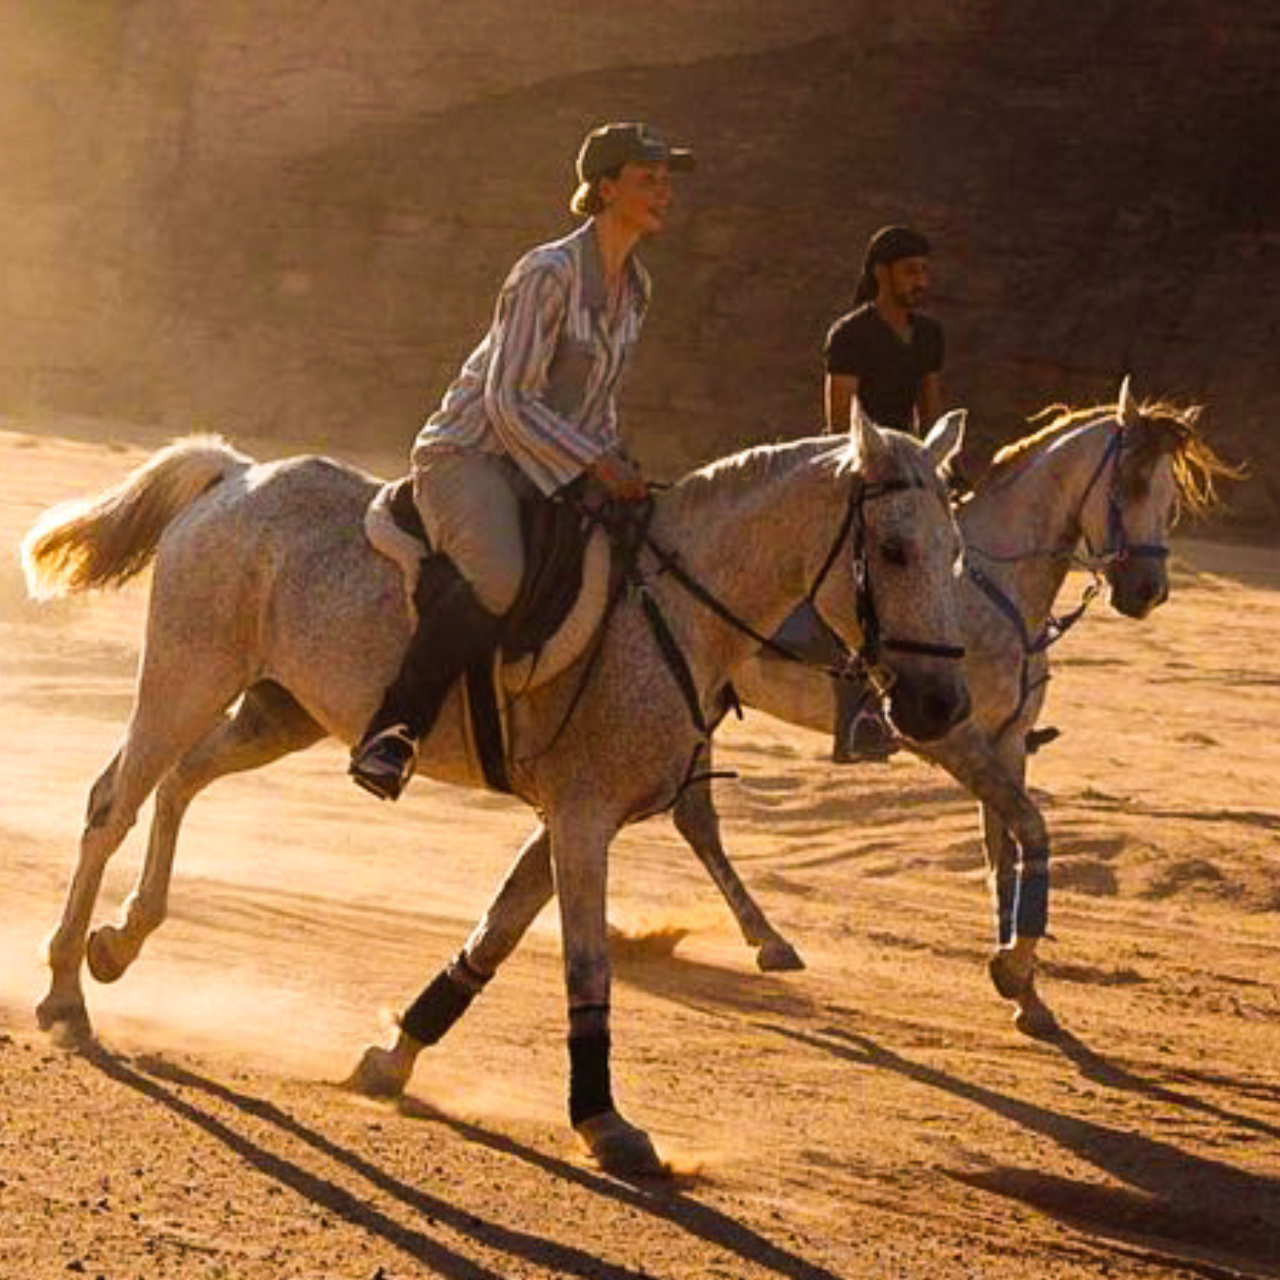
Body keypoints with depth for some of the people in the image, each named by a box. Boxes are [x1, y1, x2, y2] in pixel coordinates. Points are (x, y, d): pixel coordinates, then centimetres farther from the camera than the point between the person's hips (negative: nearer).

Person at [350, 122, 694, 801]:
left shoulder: (634, 288, 10)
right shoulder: (548, 273, -16)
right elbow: (508, 402, -20)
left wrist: (613, 463, 8)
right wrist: (595, 464, -22)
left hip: (554, 471, 9)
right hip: (471, 456, -9)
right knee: (501, 581, -36)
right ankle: (387, 736, -29)